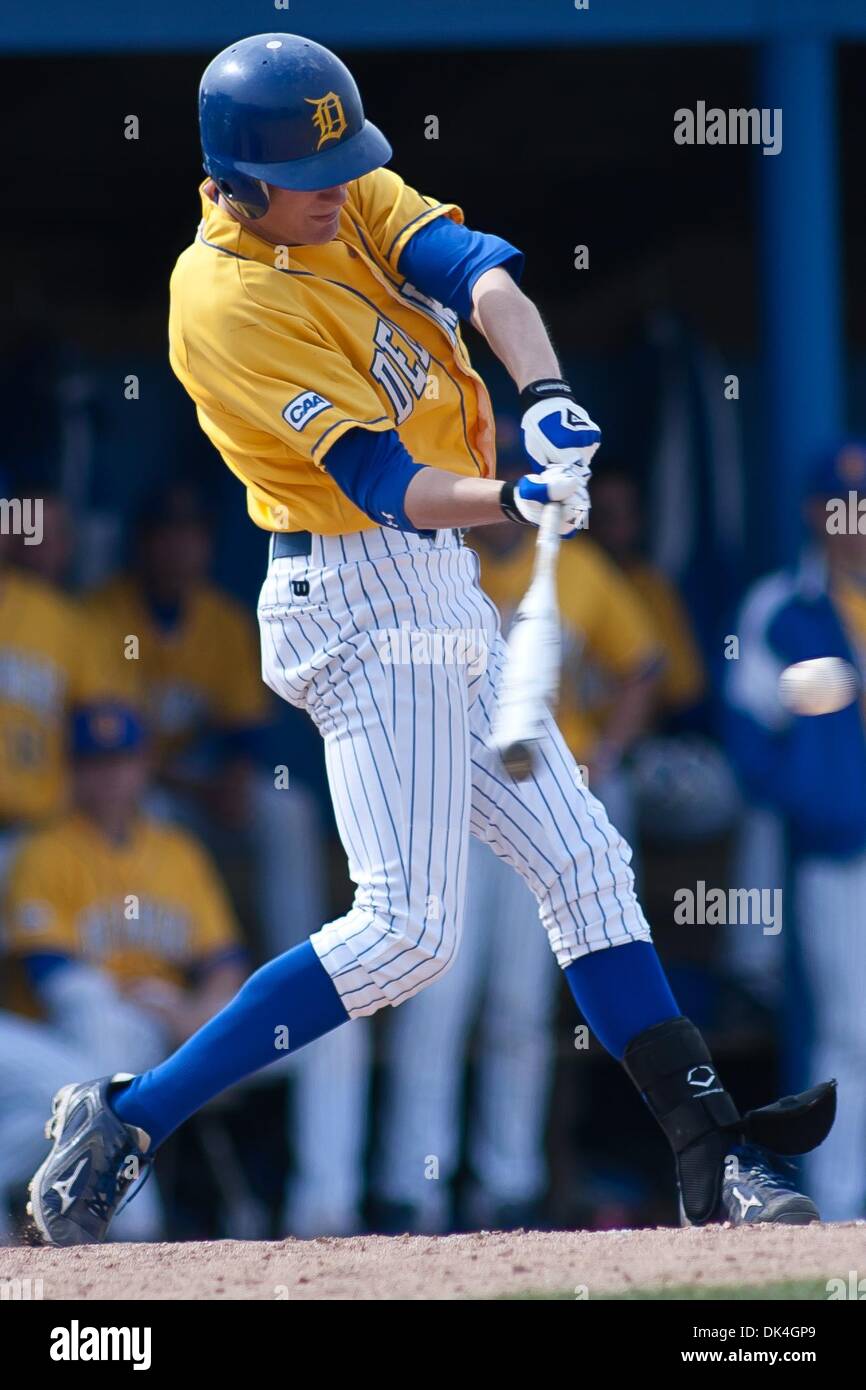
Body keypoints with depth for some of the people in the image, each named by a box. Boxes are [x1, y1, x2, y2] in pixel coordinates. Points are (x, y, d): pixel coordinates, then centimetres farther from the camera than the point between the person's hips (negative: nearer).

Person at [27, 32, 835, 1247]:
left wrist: (546, 398, -31)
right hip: (363, 607, -9)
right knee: (406, 931, -15)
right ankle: (122, 1124, -11)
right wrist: (509, 500, -43)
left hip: (444, 597, 9)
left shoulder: (352, 199, 4)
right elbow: (382, 480, -25)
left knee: (584, 866, 10)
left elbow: (480, 273, -13)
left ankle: (710, 1152, 14)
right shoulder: (224, 304, -19)